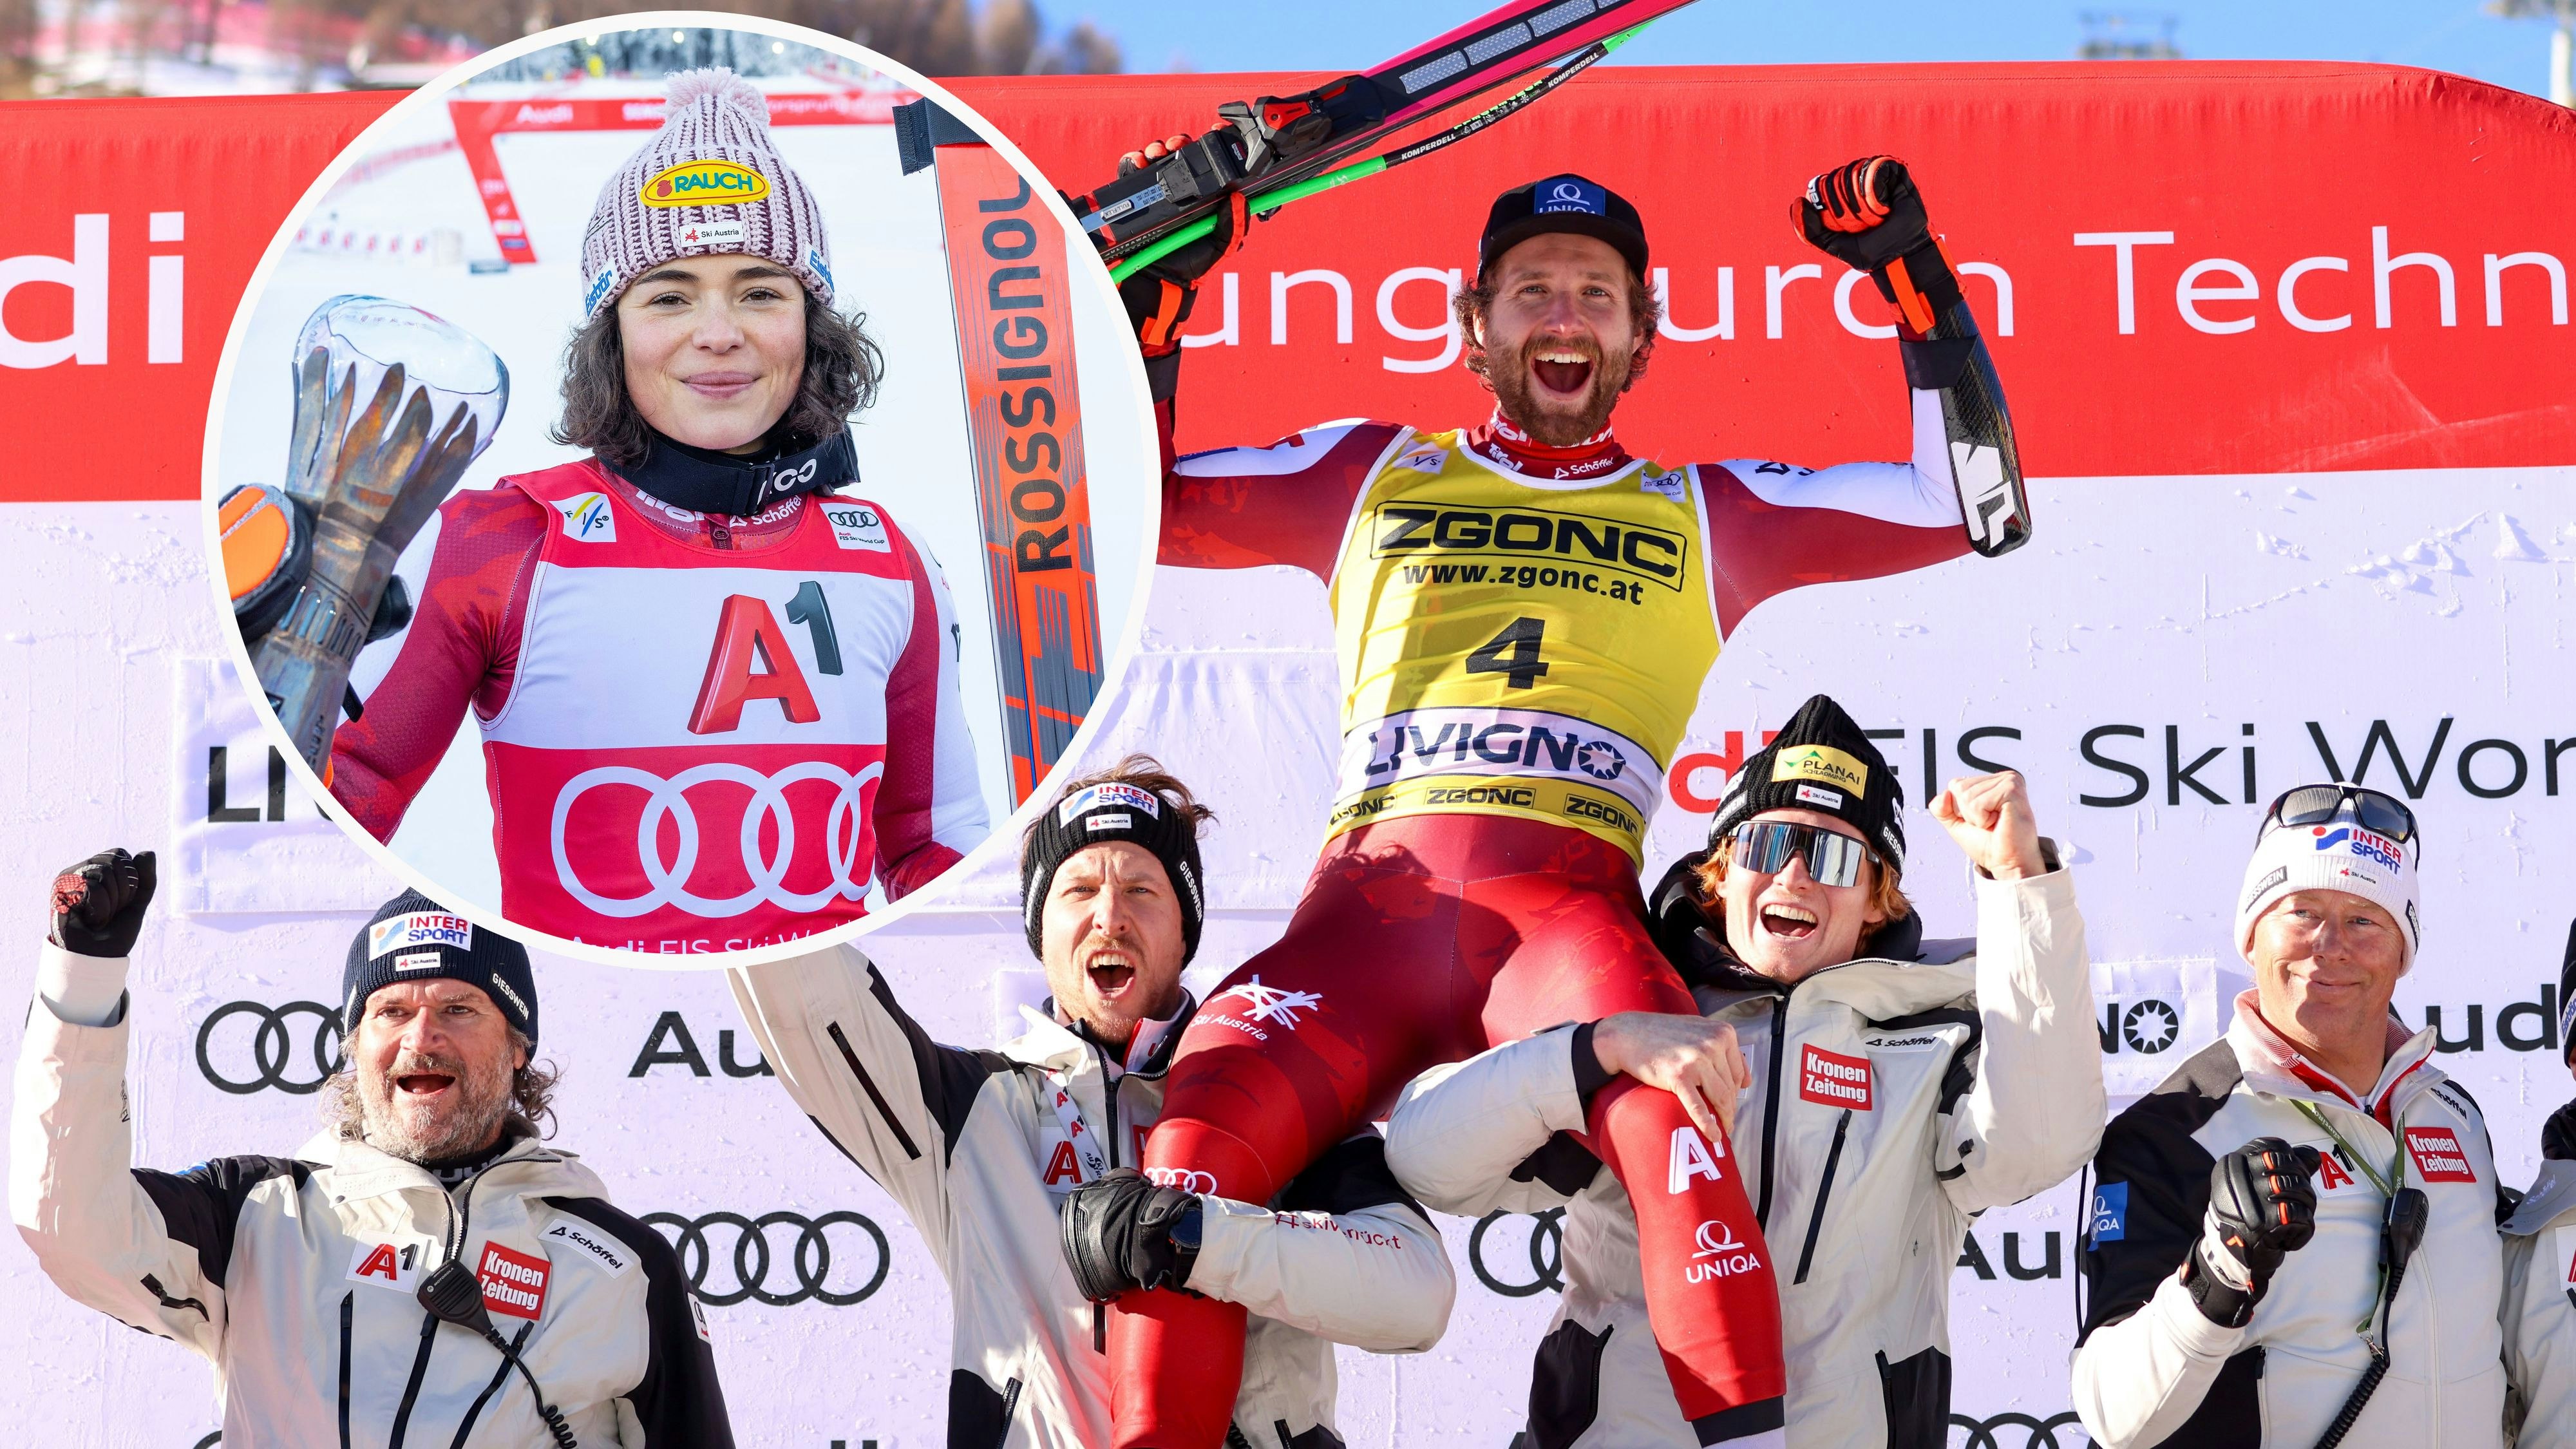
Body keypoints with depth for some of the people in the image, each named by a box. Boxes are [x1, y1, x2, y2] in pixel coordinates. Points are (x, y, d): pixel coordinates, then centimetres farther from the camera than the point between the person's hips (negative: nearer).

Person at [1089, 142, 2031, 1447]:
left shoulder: (1703, 516, 24)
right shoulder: (1373, 477, 26)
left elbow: (1975, 505, 22)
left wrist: (1910, 279, 18)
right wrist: (1156, 301, 18)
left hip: (1567, 903, -1)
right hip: (1369, 897, 1)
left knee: (1669, 1109, -36)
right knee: (1190, 1151, -28)